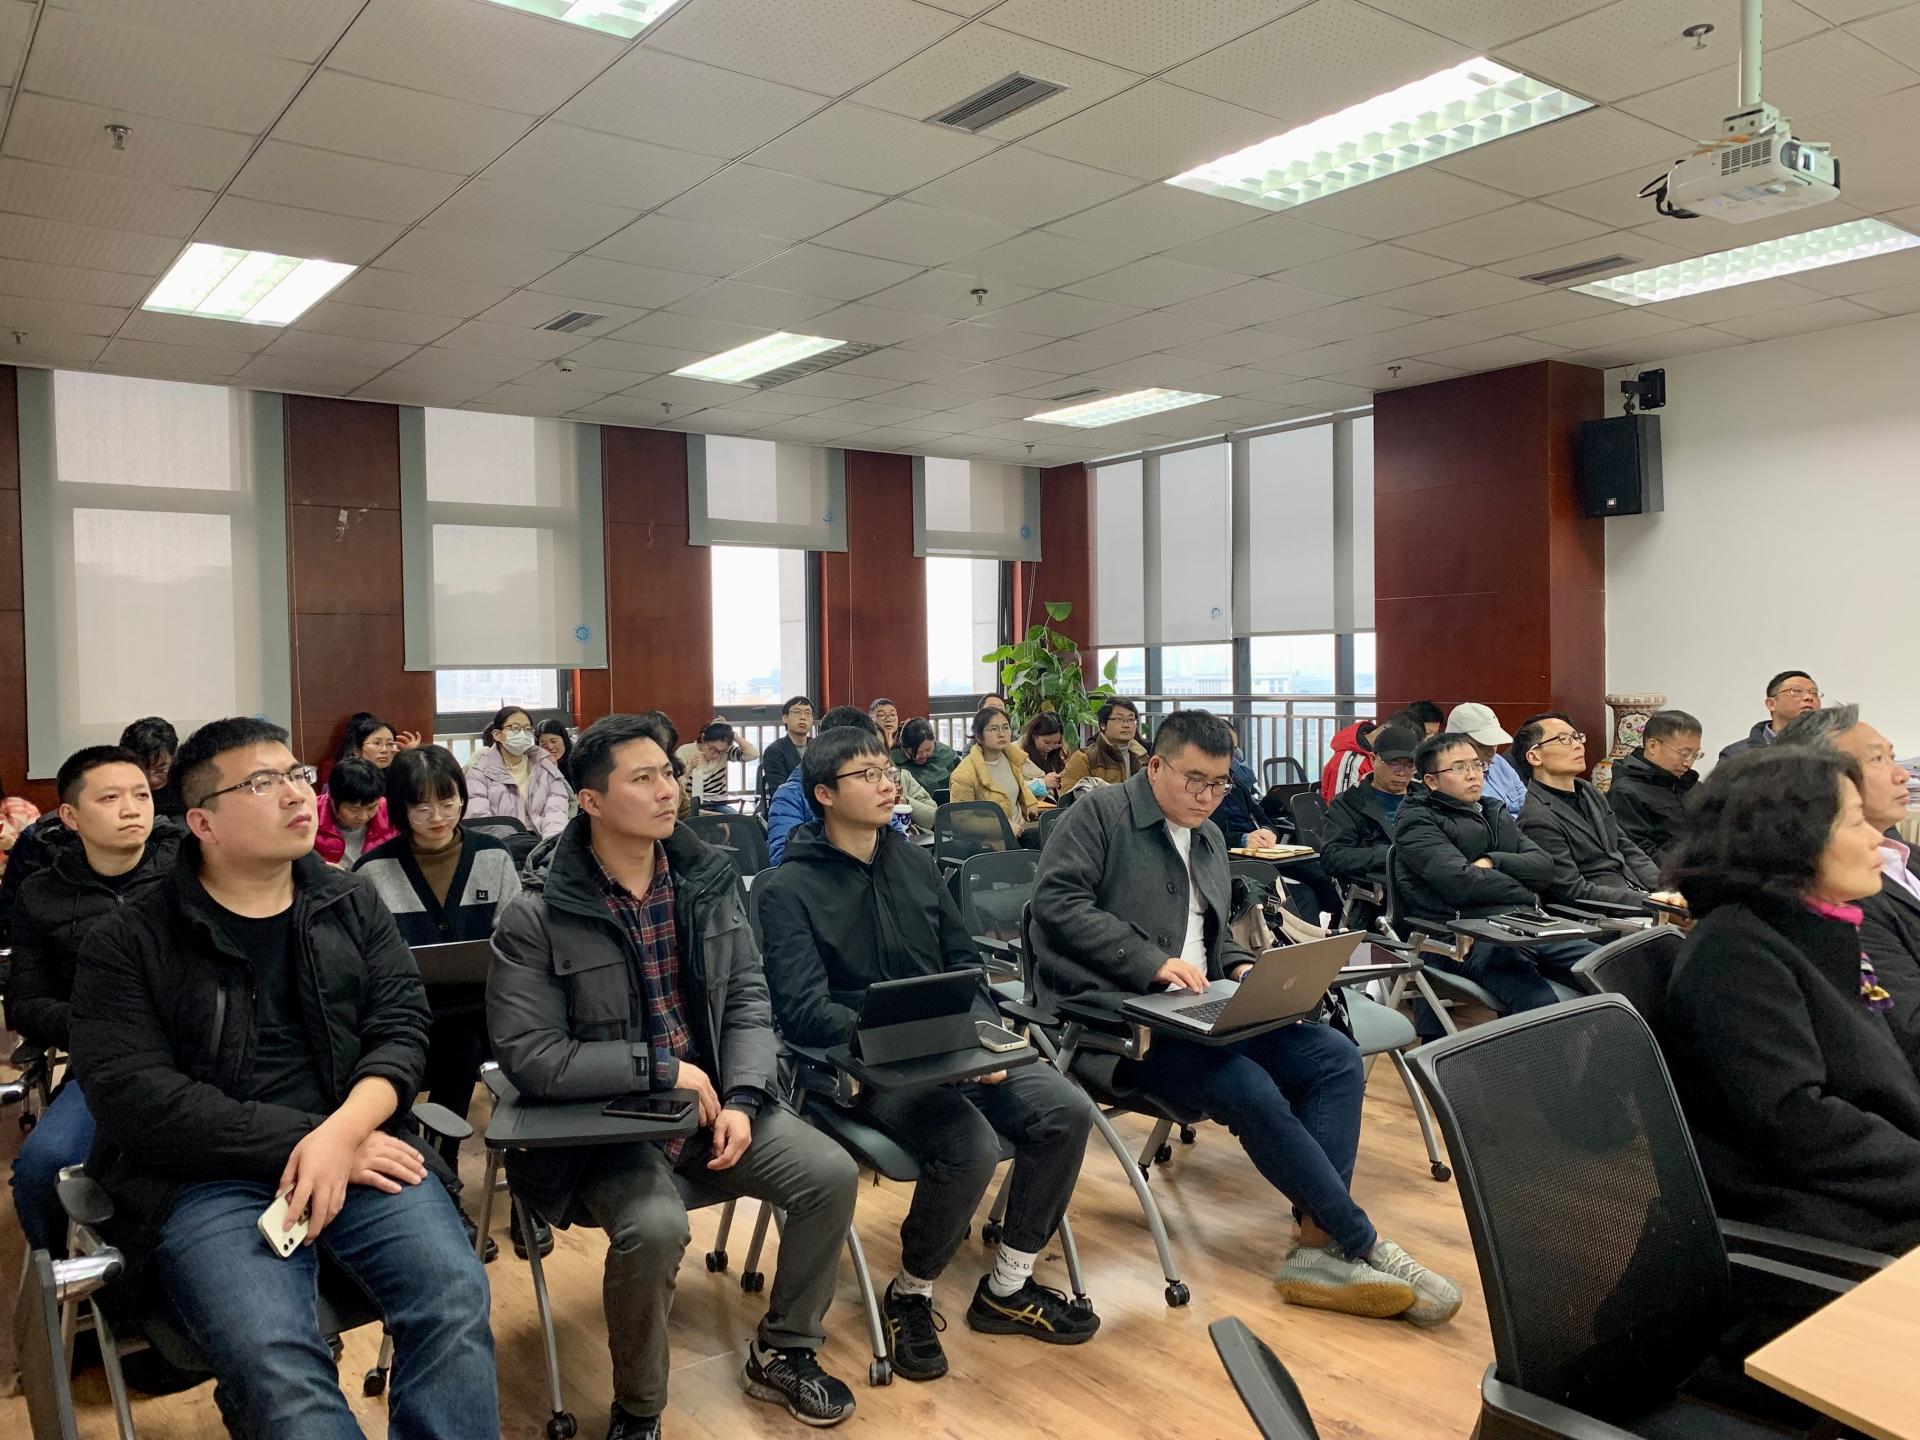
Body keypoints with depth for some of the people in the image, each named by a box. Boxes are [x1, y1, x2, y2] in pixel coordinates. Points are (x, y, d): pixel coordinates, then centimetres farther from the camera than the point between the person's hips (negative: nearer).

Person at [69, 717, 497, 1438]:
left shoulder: (353, 904, 12)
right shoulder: (130, 940, 3)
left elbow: (401, 1028, 4)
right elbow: (132, 1096, -8)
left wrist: (342, 1134, -16)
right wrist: (300, 1139, -15)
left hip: (358, 1144, 3)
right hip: (205, 1177, -2)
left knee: (456, 1301, -25)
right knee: (279, 1365, -31)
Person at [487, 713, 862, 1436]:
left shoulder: (709, 877, 0)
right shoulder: (535, 915, -14)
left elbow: (748, 1000, 3)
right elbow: (529, 1057, -19)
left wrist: (739, 1097, -14)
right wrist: (662, 1068, -21)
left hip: (714, 1097, 5)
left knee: (832, 1175, -11)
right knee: (655, 1227, -32)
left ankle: (782, 1353, 15)